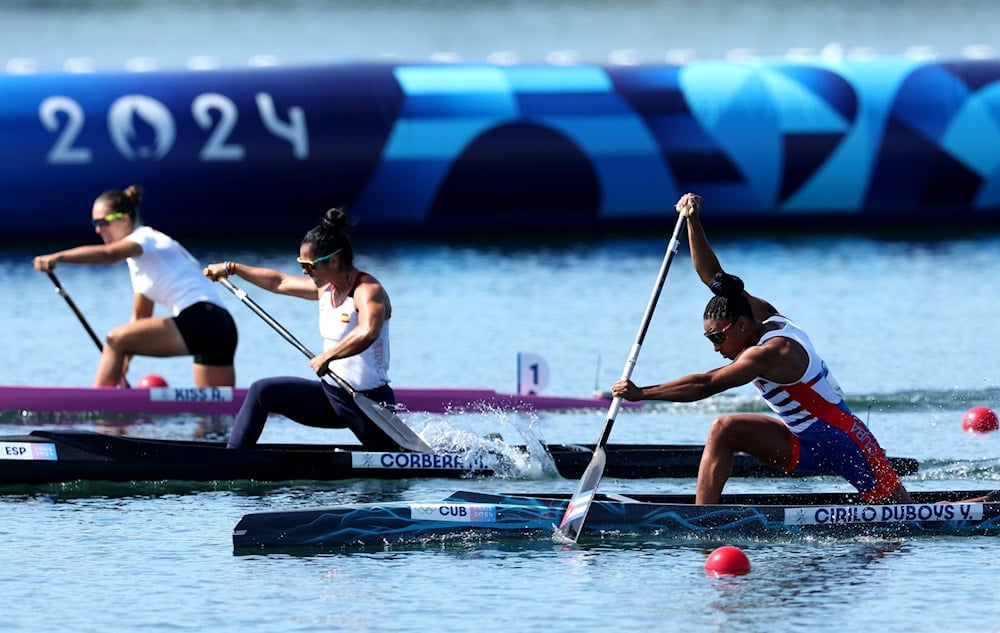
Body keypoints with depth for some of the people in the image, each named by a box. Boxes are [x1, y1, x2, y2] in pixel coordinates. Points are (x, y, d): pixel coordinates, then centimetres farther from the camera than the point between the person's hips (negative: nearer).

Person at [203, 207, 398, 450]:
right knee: (262, 393, 5)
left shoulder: (368, 291, -20)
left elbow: (367, 333, -41)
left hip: (369, 402, -8)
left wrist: (326, 357, -35)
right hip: (331, 394, 8)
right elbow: (279, 282, 21)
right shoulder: (326, 288, 6)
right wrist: (231, 268, 27)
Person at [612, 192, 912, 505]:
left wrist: (642, 393, -33)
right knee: (723, 430, -8)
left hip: (842, 441, -9)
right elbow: (714, 277, 0)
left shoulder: (769, 353, -28)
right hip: (804, 441, 9)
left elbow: (705, 386, -33)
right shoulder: (763, 314, -2)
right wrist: (693, 222, -10)